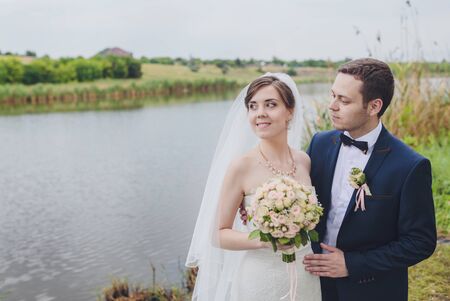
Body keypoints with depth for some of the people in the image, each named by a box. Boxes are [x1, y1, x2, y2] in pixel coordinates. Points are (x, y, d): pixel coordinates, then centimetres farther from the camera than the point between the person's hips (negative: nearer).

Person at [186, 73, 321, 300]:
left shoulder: (303, 161, -2)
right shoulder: (241, 166, -15)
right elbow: (218, 235, -11)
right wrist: (263, 240, -24)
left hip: (305, 276, 4)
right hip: (260, 279, -4)